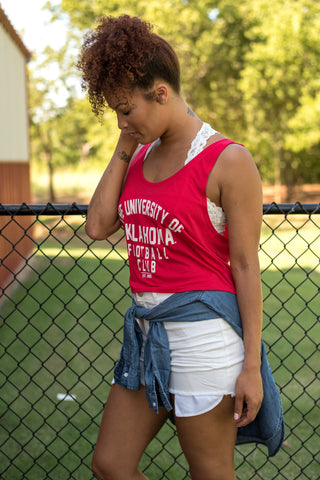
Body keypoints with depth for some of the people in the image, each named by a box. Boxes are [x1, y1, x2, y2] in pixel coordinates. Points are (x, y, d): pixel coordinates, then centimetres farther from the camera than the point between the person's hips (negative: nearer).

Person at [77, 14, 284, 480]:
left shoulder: (227, 160, -11)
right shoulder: (141, 155, 10)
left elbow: (245, 265, -11)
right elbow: (98, 226, 2)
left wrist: (252, 365, -12)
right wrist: (123, 149, 2)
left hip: (201, 331, -7)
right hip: (146, 329, 8)